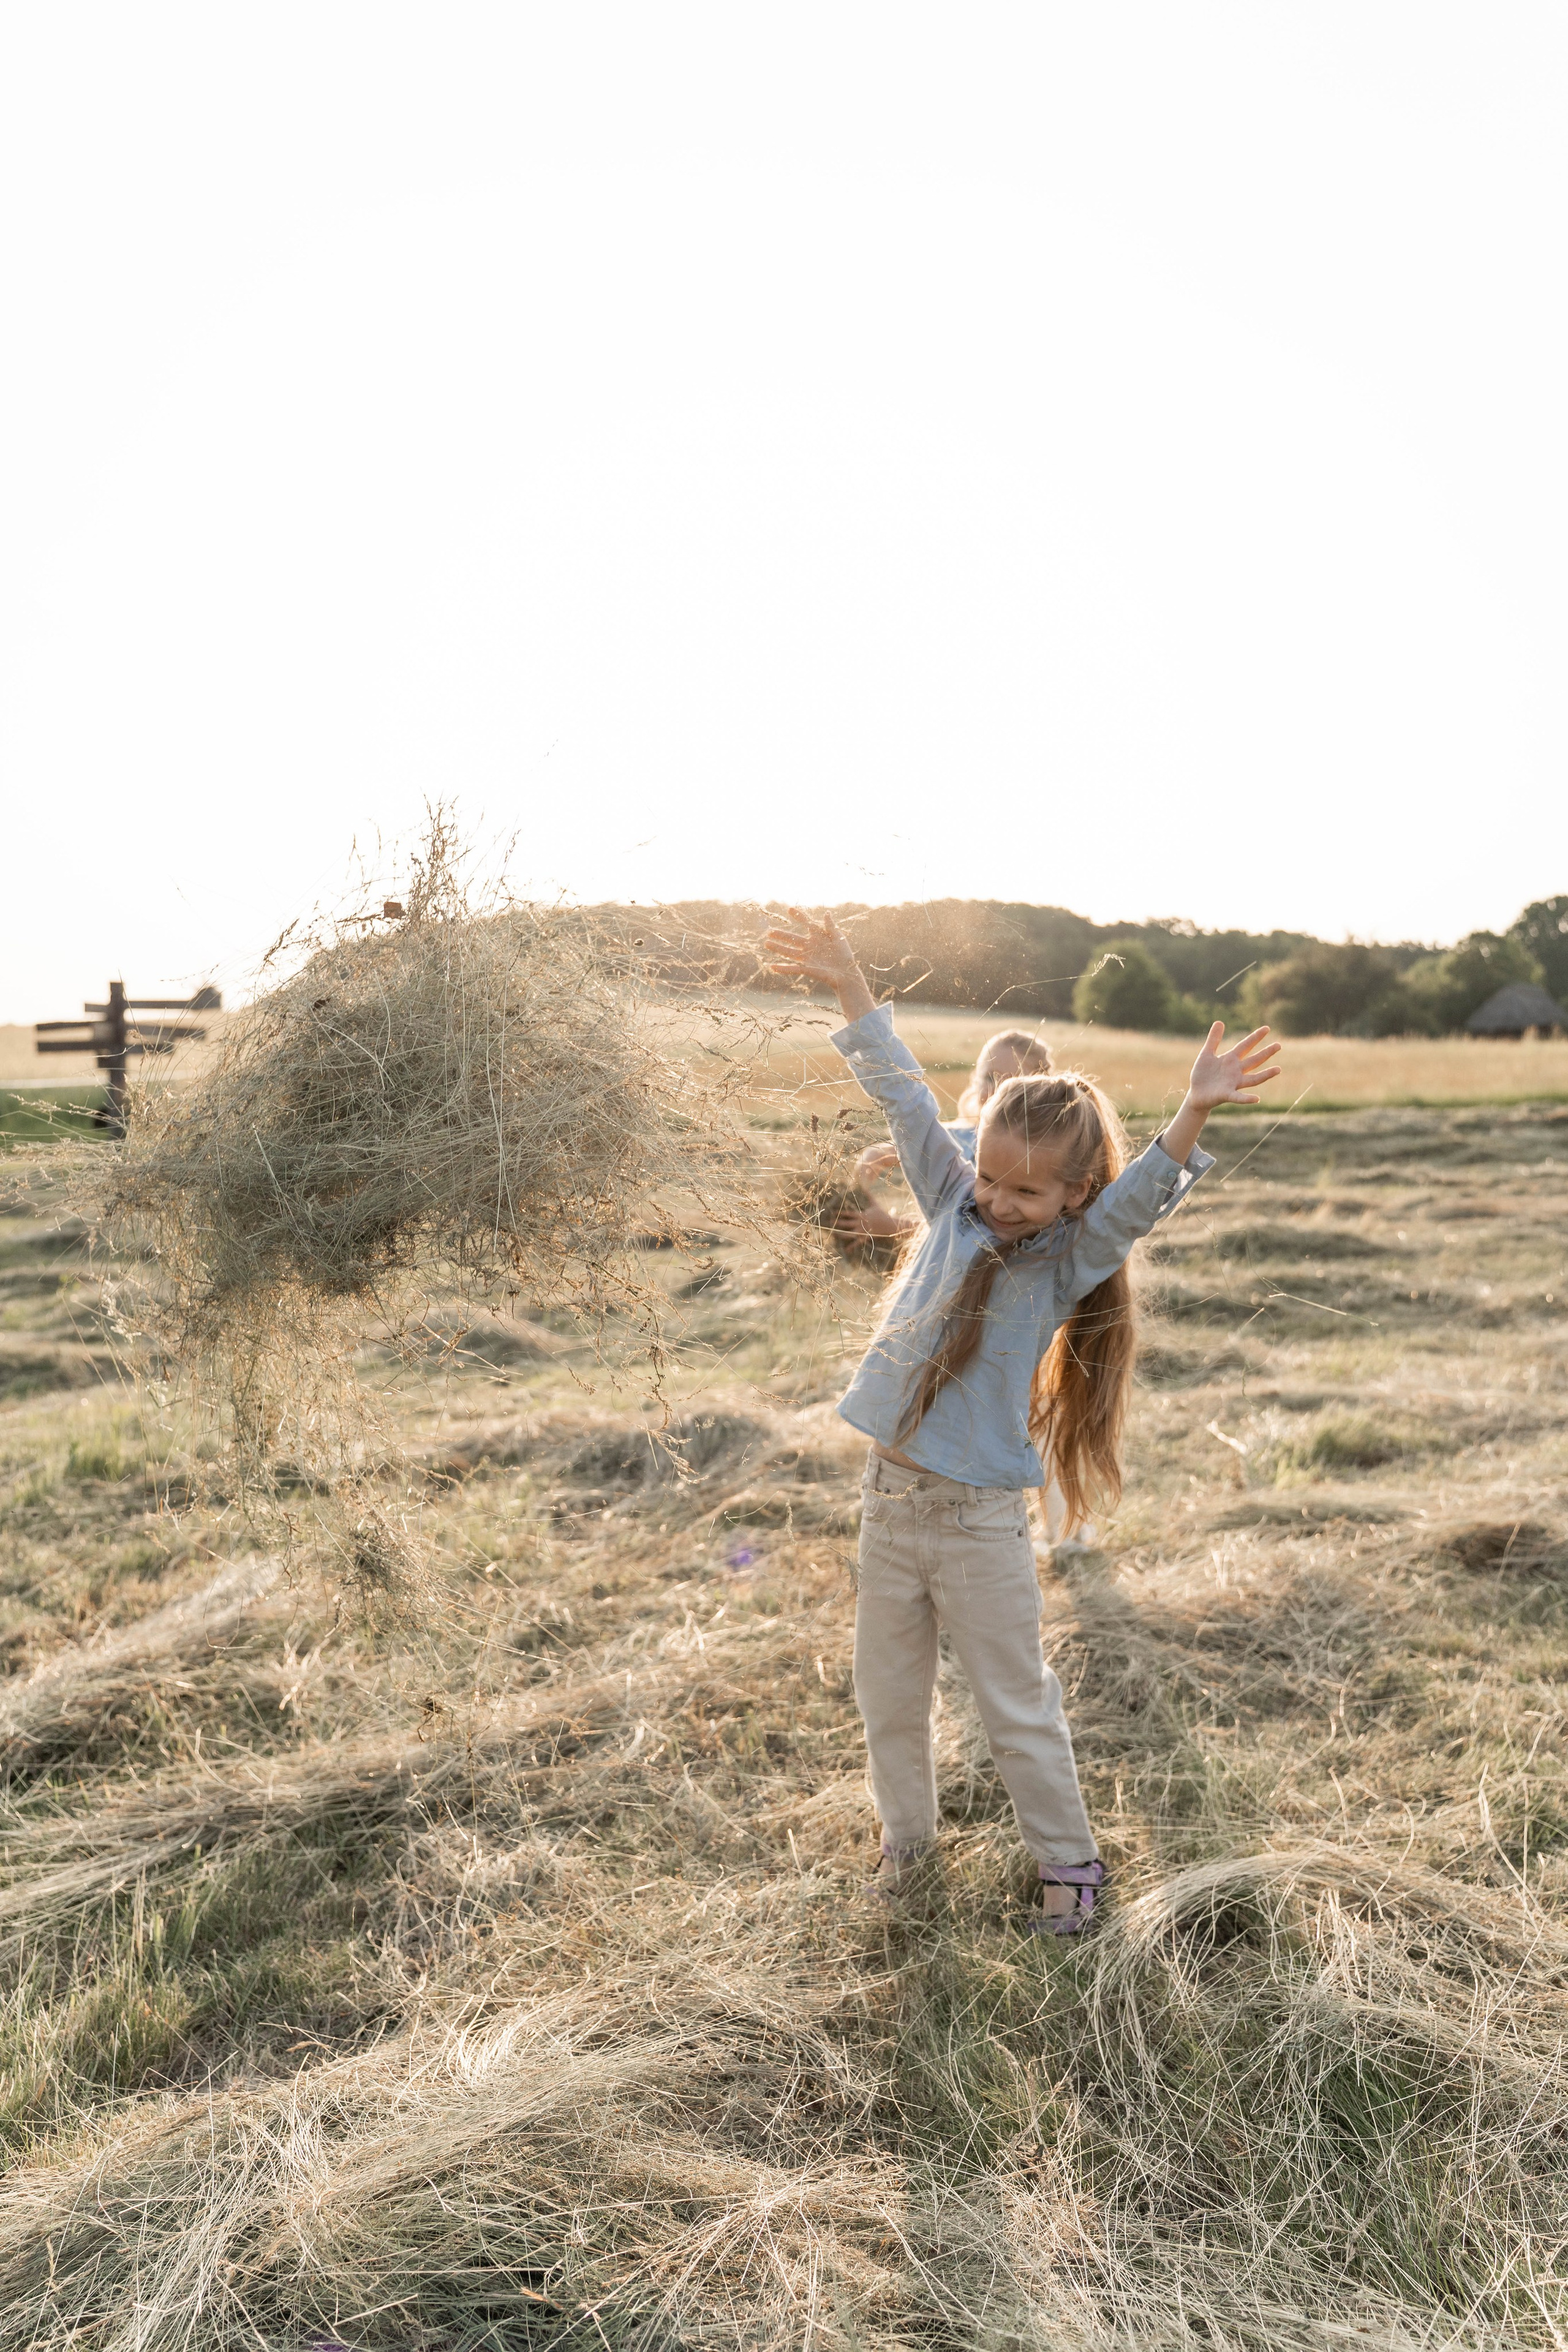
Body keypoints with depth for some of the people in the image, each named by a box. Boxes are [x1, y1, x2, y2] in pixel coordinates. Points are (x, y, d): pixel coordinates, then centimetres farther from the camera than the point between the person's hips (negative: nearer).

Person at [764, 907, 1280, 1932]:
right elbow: (907, 1099, 0)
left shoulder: (1071, 1261, -11)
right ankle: (908, 1837, 42)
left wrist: (1195, 1114, -46)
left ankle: (1070, 1858, 32)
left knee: (1017, 1705, 11)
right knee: (888, 1696, 19)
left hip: (980, 1523, -4)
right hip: (890, 1499, 4)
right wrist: (851, 986, -1)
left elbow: (1139, 1195, -29)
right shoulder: (954, 1204, -1)